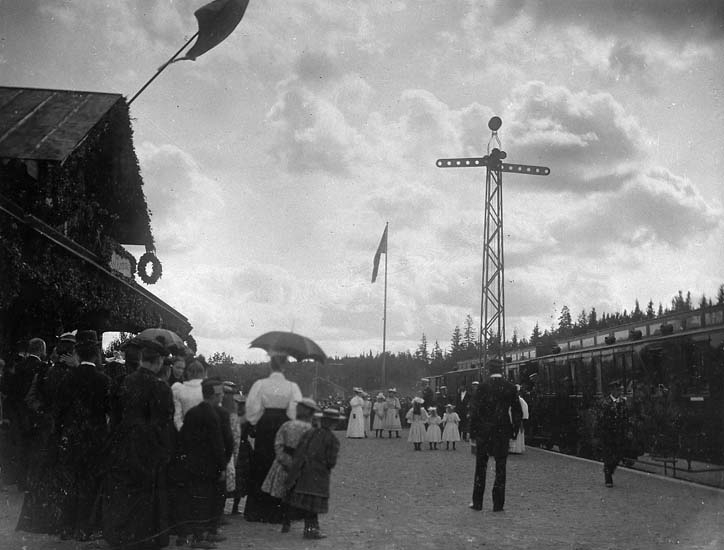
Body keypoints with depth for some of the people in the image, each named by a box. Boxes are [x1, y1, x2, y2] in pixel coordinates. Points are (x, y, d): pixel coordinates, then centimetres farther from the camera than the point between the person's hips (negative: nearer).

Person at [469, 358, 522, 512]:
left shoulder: (483, 387, -7)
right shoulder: (510, 388, -1)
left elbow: (474, 410, -6)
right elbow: (517, 411, 2)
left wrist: (473, 431, 2)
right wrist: (515, 430, 11)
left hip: (484, 430, -1)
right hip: (503, 430, 1)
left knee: (481, 466, 9)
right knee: (500, 467, 6)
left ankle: (477, 502, 10)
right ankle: (498, 504, 5)